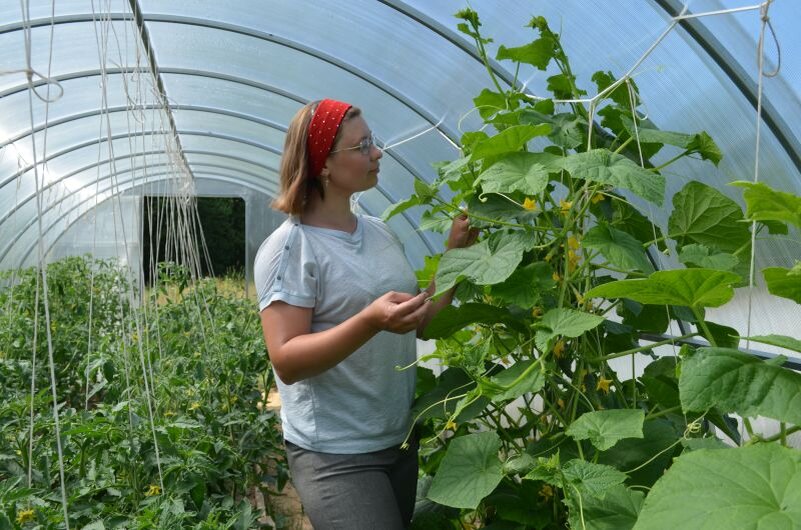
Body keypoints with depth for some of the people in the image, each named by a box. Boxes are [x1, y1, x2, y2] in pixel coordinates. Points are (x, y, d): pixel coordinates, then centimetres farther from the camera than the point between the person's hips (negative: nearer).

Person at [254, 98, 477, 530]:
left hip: (401, 439, 7)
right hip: (335, 454, -7)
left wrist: (455, 253, 1)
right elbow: (286, 361, -22)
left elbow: (419, 322, 11)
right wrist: (370, 321, -35)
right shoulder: (290, 247, -16)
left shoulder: (380, 232, 6)